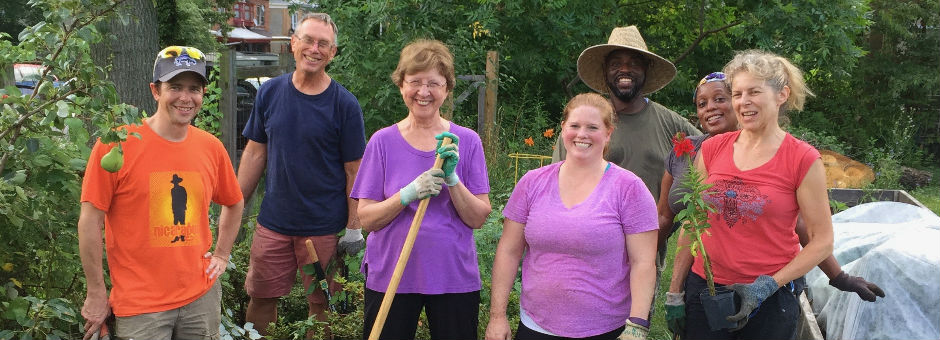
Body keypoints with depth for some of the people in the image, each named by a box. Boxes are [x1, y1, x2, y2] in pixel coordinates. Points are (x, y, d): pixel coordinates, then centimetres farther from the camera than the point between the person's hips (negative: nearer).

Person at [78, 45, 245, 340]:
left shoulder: (211, 147, 2)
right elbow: (90, 222, -8)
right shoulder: (116, 144, -10)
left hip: (202, 296, 4)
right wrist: (96, 294, -7)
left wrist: (221, 255, 10)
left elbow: (234, 204, 19)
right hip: (139, 304, -4)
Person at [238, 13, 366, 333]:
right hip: (273, 222, 3)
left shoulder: (344, 104, -8)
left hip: (324, 227, -3)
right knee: (260, 299, 11)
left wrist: (354, 227, -8)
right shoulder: (270, 92, 1)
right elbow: (255, 152, 8)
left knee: (321, 306, 10)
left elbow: (354, 171, -6)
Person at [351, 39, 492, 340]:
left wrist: (452, 178, -20)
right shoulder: (383, 141, -1)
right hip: (389, 277, 0)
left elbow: (478, 219, -5)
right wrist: (409, 193, -21)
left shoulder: (467, 141, -1)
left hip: (454, 278, 0)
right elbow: (367, 219, -6)